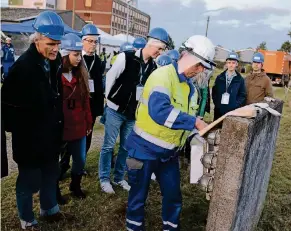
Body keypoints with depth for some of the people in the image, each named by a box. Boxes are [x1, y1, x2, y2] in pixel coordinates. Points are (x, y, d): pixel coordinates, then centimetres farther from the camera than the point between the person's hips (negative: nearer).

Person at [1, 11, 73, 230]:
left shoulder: (56, 61, 1)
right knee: (29, 180, 10)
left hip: (51, 134, 7)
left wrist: (58, 125, 13)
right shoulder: (23, 65, -22)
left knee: (50, 175, 22)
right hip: (29, 138, -7)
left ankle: (50, 210, 43)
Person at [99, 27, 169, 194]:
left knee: (126, 147, 14)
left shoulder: (154, 66, 0)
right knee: (109, 146, 6)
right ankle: (104, 178, 21)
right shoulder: (126, 58, -13)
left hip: (134, 114, 5)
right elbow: (110, 78, -6)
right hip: (116, 110, -4)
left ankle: (119, 177, 30)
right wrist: (111, 100, 0)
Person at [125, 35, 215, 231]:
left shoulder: (189, 86, 7)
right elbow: (159, 111, -39)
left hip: (169, 152, 7)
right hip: (145, 149, -7)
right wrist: (195, 122, -35)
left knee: (173, 195, 16)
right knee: (139, 194, 11)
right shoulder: (162, 76, -21)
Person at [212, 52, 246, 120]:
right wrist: (216, 103, -4)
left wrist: (235, 105, -10)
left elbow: (243, 96, 3)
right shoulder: (219, 77, 8)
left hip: (232, 111, -2)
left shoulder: (240, 80, 4)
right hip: (219, 110, 2)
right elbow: (214, 92, 9)